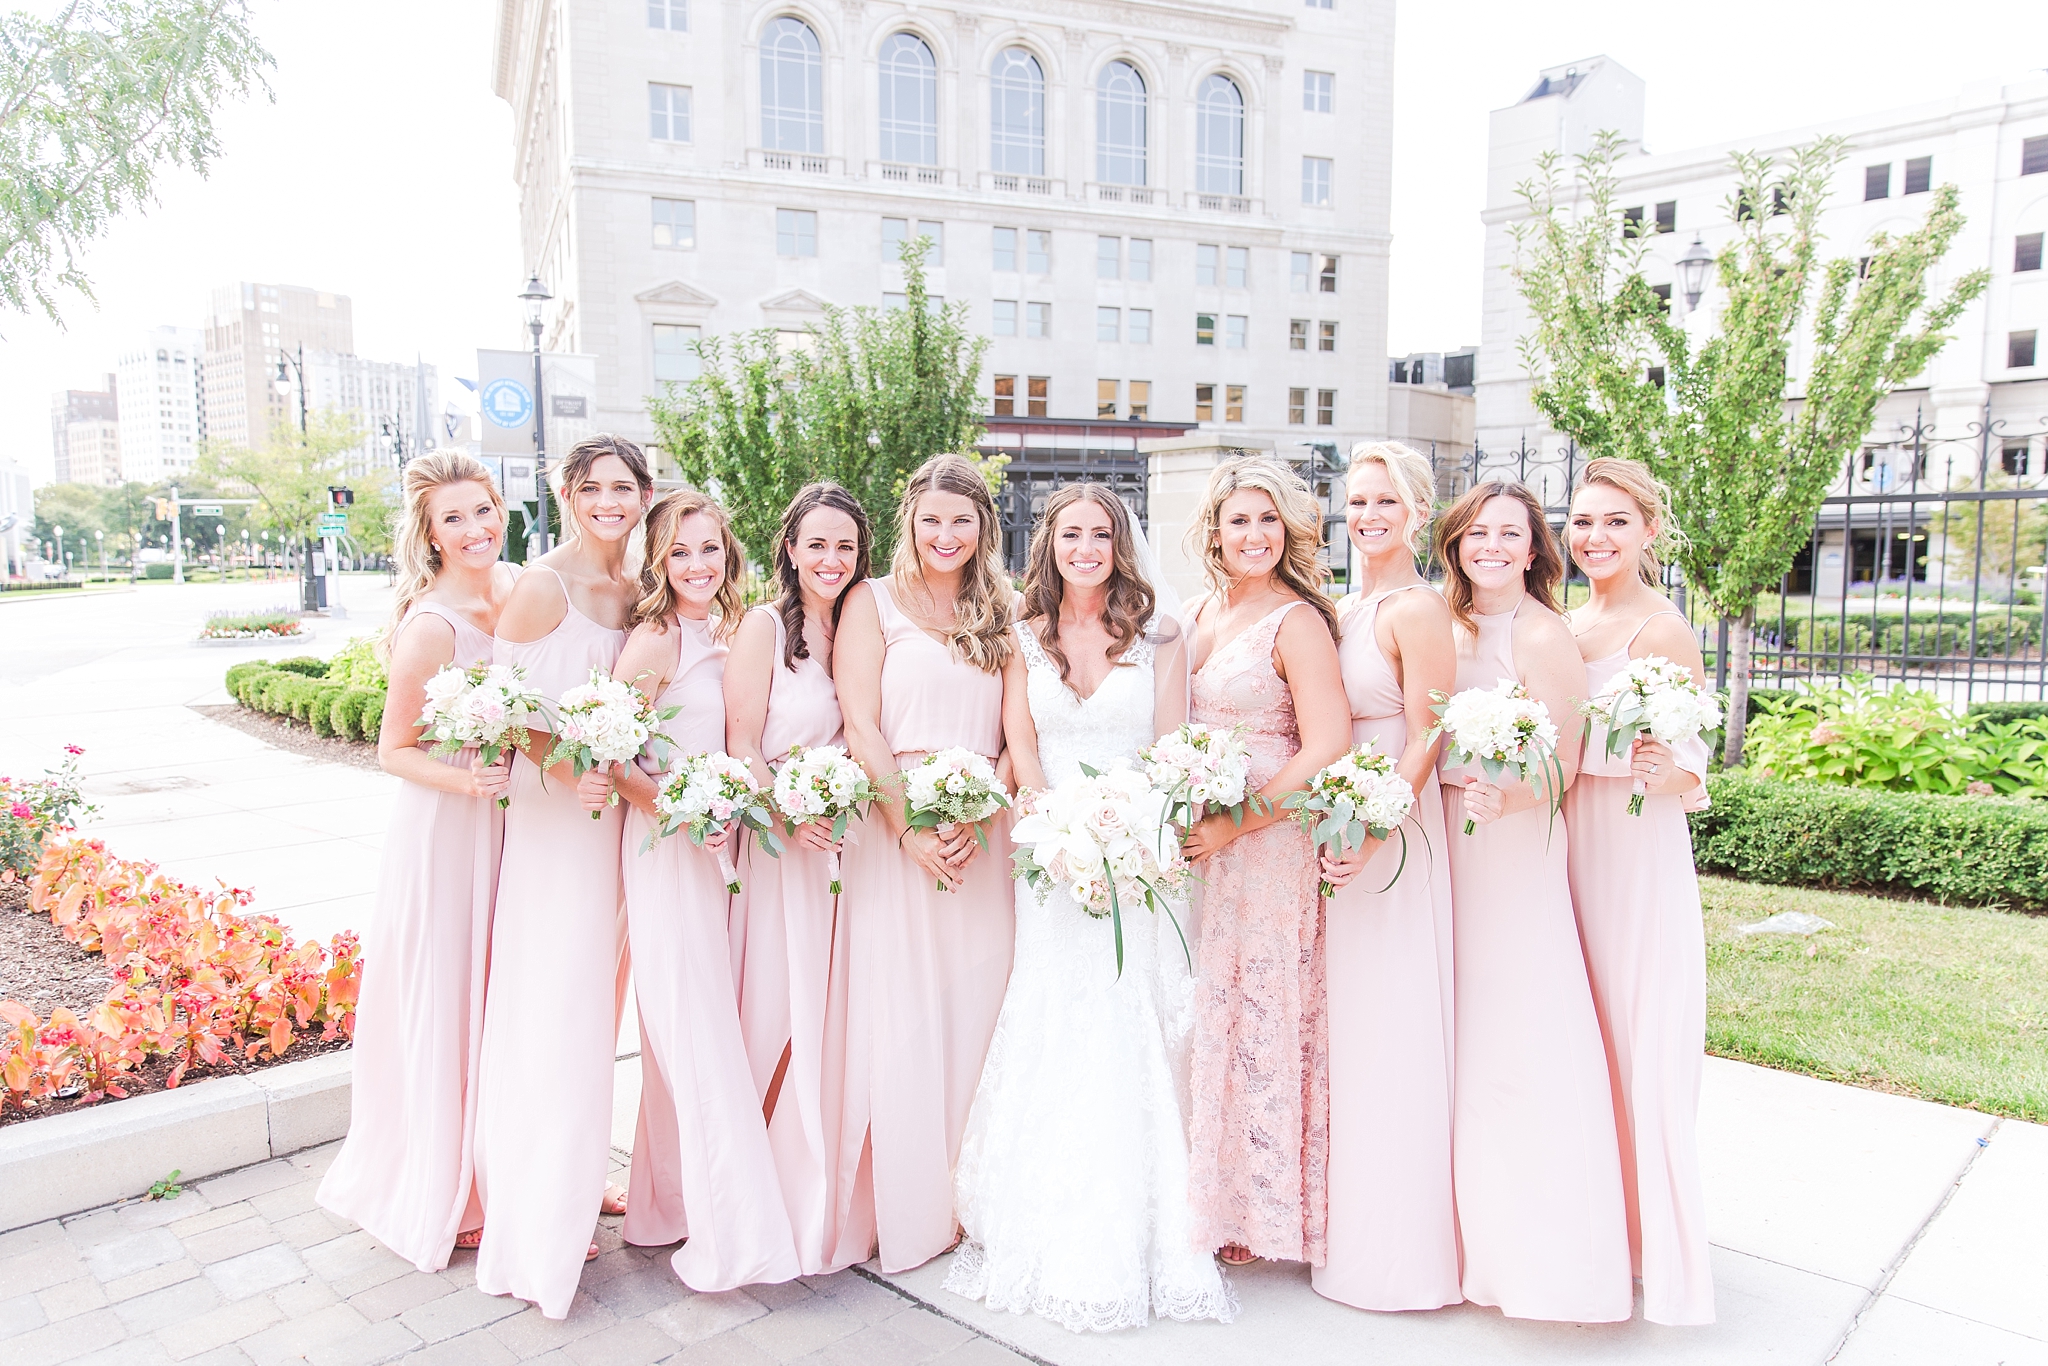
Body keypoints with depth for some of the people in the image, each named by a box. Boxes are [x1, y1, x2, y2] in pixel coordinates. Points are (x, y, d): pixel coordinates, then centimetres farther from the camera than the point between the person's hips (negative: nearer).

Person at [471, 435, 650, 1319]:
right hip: (552, 809, -6)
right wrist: (564, 771, -25)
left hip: (619, 807, 6)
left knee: (600, 998, 15)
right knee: (551, 1004, -1)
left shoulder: (640, 591, 8)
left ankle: (580, 1176, 32)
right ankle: (539, 1215, 13)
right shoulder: (542, 586, -12)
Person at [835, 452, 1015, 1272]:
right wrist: (910, 829, -14)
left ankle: (969, 1198, 20)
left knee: (974, 1009, 6)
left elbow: (1015, 737, 9)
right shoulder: (873, 602, 4)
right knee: (899, 1013, 0)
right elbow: (860, 726, -5)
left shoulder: (997, 617, 15)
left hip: (983, 833, 3)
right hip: (894, 828, -3)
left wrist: (978, 818, -8)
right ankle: (905, 1210, 12)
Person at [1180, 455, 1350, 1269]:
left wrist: (1233, 824, -17)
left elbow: (1327, 750, -17)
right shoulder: (1201, 614, 12)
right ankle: (1206, 1198, 25)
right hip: (1194, 842, 7)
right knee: (1202, 1014, 10)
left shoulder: (1297, 622, -9)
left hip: (1266, 843, -6)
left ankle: (1256, 1209, 19)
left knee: (1258, 1015, 3)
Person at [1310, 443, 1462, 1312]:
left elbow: (1425, 741, -15)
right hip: (1338, 830, 8)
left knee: (1390, 1032, 0)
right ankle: (1351, 1224, 29)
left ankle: (1399, 1247, 15)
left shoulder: (1417, 610, -11)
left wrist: (1372, 832, -22)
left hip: (1393, 831, -8)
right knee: (1348, 1031, 14)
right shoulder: (1341, 611, 13)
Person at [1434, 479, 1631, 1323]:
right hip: (1446, 838, 7)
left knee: (1516, 1038, -3)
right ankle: (1474, 1231, 25)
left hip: (1515, 843, -6)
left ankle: (1535, 1249, 11)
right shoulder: (1448, 627, 9)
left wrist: (1506, 797, -31)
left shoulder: (1542, 636, -10)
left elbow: (1563, 769, -13)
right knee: (1458, 1030, 11)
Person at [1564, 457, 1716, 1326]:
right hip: (1565, 838, 6)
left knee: (1640, 1032, 1)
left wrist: (1663, 770, -31)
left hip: (1638, 844, -6)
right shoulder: (1563, 625, 10)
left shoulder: (1662, 628, -10)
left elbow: (1690, 766, -13)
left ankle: (1653, 1237, 16)